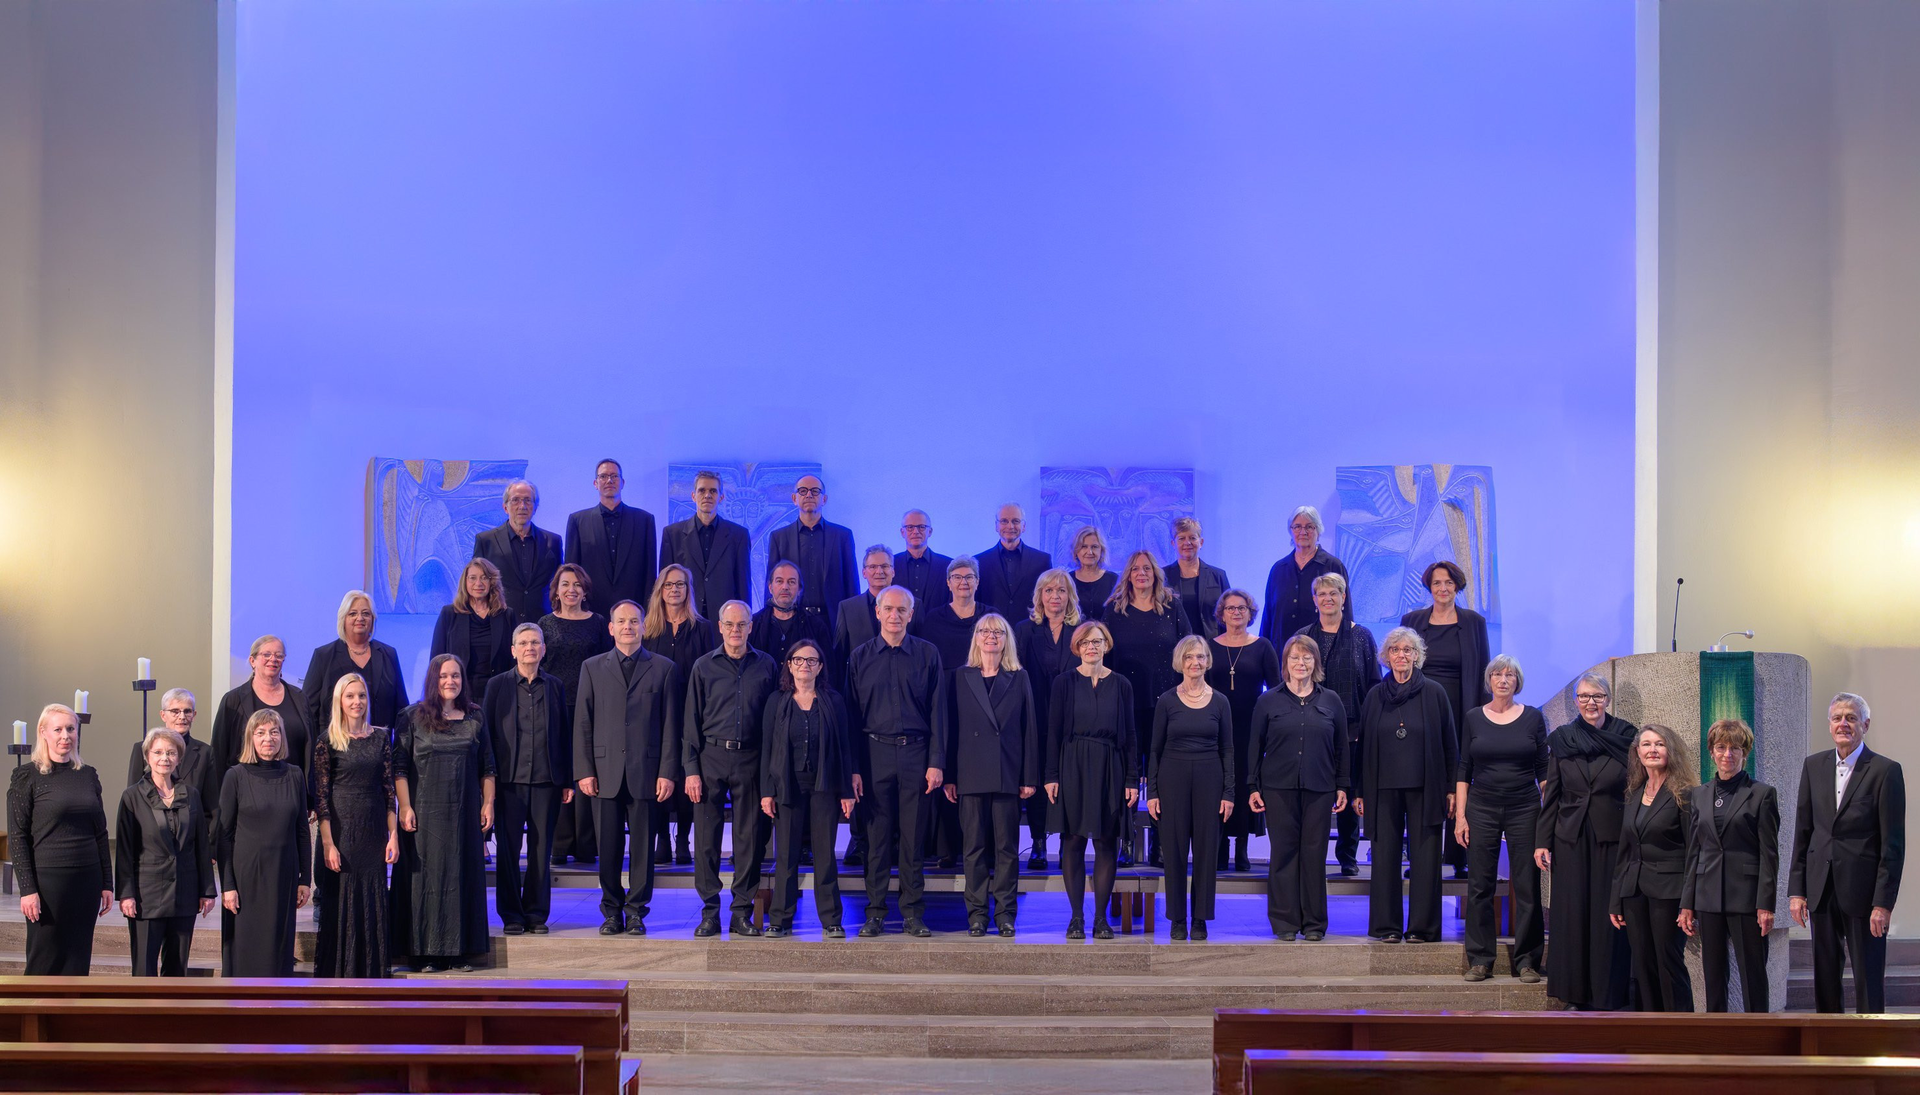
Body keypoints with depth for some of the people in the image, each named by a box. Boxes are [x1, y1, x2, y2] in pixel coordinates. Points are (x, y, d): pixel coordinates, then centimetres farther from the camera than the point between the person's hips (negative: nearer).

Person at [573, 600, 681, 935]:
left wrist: (667, 772, -3)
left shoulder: (664, 669, 8)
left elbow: (670, 725, 5)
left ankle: (636, 911, 10)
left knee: (642, 847, 1)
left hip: (646, 772, -1)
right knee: (608, 847, 2)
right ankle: (612, 911, 12)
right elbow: (582, 723, 8)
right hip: (605, 771, 1)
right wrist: (584, 770, -1)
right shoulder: (592, 668, 12)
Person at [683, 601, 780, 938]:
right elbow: (692, 721, 5)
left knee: (749, 837, 1)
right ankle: (709, 913, 5)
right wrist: (691, 769, -2)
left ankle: (742, 913, 8)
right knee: (706, 837, -2)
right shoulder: (704, 667, 6)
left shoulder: (766, 666, 6)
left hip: (750, 759, 0)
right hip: (711, 758, 0)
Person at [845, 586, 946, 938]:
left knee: (912, 837, 2)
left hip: (916, 754, -1)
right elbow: (852, 715, 7)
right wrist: (854, 768, 0)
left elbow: (937, 711, 4)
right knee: (877, 836, 3)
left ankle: (914, 912, 8)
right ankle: (875, 912, 9)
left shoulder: (927, 654, 5)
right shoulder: (861, 657, 7)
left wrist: (936, 763, -3)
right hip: (875, 753, 1)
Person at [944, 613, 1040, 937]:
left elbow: (1030, 729, 7)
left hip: (1008, 774, 0)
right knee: (974, 846, 2)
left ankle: (1005, 913, 5)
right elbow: (951, 728, 6)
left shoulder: (1019, 679, 9)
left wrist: (1030, 777, 0)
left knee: (1007, 847, 1)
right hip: (971, 774, 0)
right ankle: (977, 913, 7)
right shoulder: (960, 678, 9)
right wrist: (949, 776, -1)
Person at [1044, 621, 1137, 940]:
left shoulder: (1120, 685, 7)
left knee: (1107, 843, 1)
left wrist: (1132, 779, 1)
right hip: (1073, 767, -1)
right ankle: (1077, 917, 5)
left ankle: (1101, 917, 6)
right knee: (1073, 841, -1)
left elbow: (1129, 734, 7)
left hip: (1110, 769, 1)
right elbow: (1053, 732, 2)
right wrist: (1051, 776, -6)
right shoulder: (1064, 683, 3)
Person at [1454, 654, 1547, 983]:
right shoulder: (1474, 718, 5)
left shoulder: (1533, 718, 3)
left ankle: (1526, 960, 7)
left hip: (1525, 808, -1)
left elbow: (1544, 770, 5)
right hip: (1482, 808, 1)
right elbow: (1463, 770, 7)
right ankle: (1480, 960, 8)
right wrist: (1460, 814, 0)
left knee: (1527, 887, -1)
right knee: (1479, 886, 1)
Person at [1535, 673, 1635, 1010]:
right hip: (1571, 840, 2)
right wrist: (1542, 841, 2)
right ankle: (1576, 993, 11)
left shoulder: (1626, 738, 1)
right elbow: (1551, 795, 8)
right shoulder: (1562, 739, 6)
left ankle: (1608, 995, 8)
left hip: (1612, 839, -2)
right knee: (1572, 915, 3)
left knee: (1608, 917, 0)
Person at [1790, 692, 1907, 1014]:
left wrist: (1883, 903, -12)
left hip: (1862, 890, -5)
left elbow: (1893, 844, -7)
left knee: (1868, 978, 0)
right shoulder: (1814, 766, 8)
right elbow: (1802, 833, 11)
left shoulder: (1886, 771, -6)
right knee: (1824, 977, 9)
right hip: (1822, 889, 5)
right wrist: (1796, 890, 5)